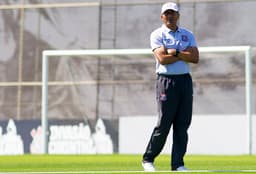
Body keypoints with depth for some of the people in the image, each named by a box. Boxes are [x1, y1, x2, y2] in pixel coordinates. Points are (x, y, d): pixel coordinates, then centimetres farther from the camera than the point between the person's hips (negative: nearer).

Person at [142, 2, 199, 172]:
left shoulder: (188, 35, 13)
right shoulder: (157, 35, 1)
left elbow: (195, 58, -1)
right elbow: (162, 59, -14)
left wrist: (175, 52, -9)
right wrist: (185, 54, -6)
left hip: (185, 80, 4)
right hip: (166, 80, -4)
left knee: (183, 124, 1)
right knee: (164, 124, -6)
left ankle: (178, 164, 6)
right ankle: (148, 159, 7)